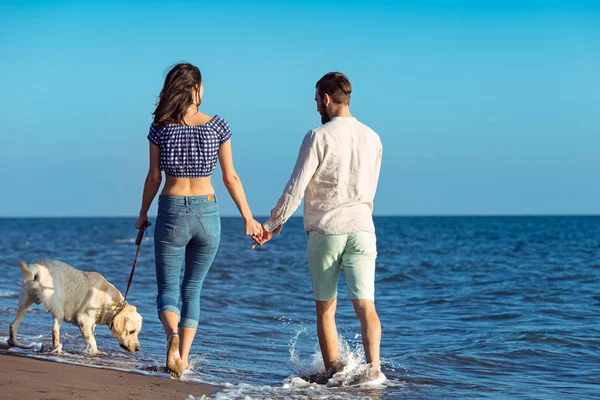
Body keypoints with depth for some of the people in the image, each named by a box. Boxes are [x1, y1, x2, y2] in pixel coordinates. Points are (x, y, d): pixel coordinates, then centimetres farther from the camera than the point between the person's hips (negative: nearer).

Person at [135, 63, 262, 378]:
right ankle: (183, 358, 8)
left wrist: (143, 214, 14)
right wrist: (248, 218, 7)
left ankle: (173, 337, -23)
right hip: (207, 213, 1)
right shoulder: (217, 126, -2)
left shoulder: (161, 127, -4)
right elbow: (230, 178, -1)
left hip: (171, 213, -1)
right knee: (192, 290, 14)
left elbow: (154, 177, 0)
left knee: (167, 289, 7)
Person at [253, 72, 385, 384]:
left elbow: (296, 187, -9)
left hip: (324, 230, -3)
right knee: (365, 305, -3)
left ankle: (332, 369, 6)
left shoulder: (318, 137, -9)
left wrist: (273, 223, 1)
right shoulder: (372, 138, 7)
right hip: (361, 229, 3)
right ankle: (373, 366, -19)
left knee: (325, 308, 9)